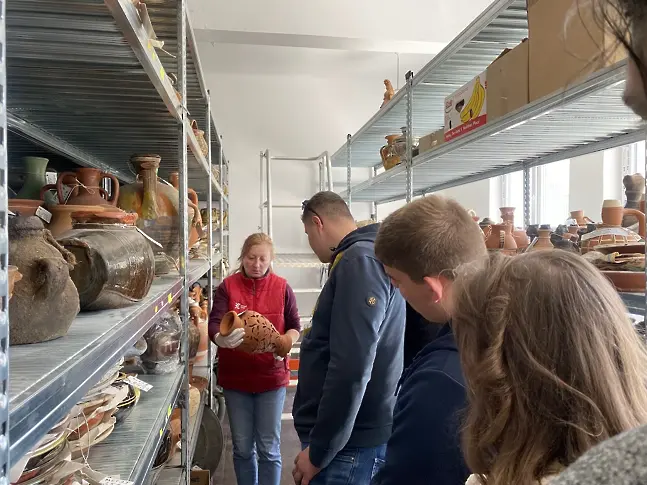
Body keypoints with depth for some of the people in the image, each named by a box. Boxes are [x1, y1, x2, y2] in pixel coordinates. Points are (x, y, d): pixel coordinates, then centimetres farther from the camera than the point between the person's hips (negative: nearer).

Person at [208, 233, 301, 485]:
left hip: (271, 376, -1)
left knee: (269, 448, 7)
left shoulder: (282, 287, -3)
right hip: (235, 376, 1)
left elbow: (295, 326, 2)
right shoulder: (227, 286, -4)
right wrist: (221, 339, -36)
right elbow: (214, 323, -14)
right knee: (242, 448, 15)